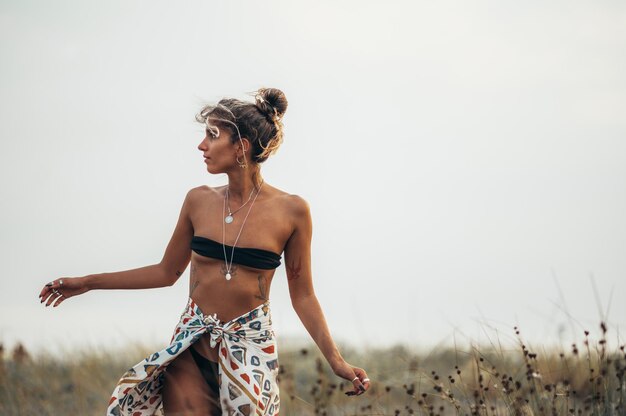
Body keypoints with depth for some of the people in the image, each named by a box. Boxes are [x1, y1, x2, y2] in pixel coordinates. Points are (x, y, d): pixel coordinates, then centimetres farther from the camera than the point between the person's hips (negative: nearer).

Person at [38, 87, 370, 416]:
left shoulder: (290, 210, -7)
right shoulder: (199, 200, 1)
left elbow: (302, 295, 0)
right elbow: (167, 272, 13)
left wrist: (336, 360, -7)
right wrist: (87, 283, 12)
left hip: (251, 350, -2)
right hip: (190, 352, 2)